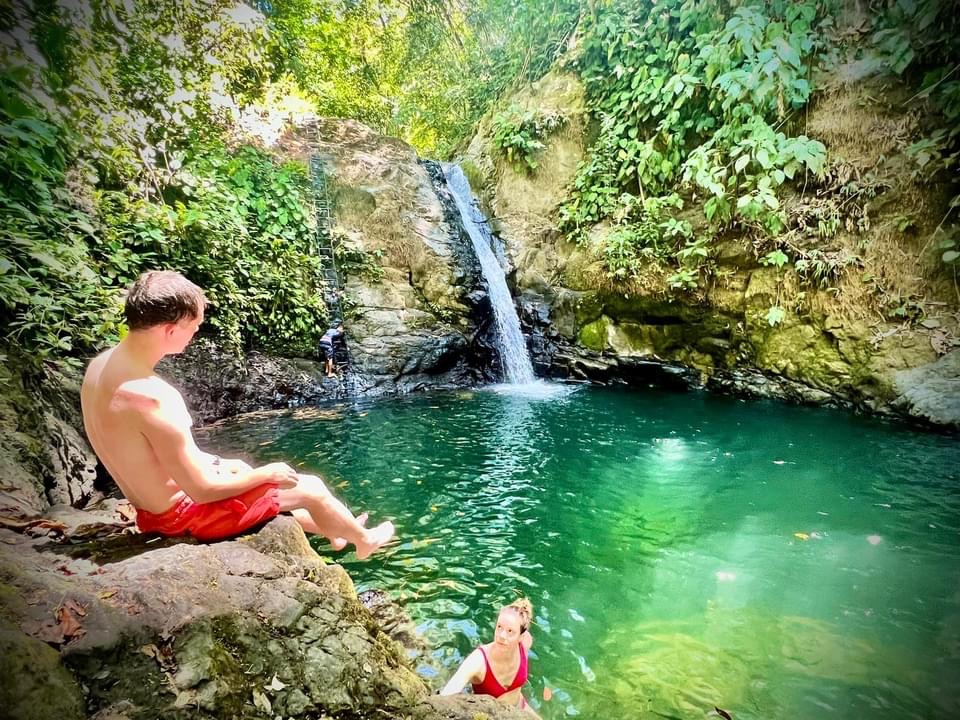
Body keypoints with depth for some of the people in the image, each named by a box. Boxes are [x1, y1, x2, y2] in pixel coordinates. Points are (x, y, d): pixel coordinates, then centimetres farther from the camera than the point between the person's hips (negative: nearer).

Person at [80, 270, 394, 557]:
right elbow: (202, 490, -27)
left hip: (153, 509, 9)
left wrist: (210, 461, 11)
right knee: (311, 488, 4)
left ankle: (331, 532, 46)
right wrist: (266, 474, -12)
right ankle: (363, 539, 34)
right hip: (186, 513, -9)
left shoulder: (99, 366, -5)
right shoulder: (152, 396, -34)